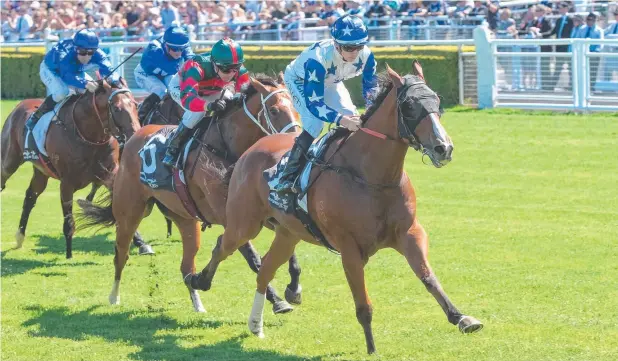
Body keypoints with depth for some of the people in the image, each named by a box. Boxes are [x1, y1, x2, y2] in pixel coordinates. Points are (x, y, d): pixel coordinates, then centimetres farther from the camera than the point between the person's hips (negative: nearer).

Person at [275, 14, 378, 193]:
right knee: (314, 124, -27)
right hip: (299, 80, -6)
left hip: (330, 82, 6)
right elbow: (313, 104, -44)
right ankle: (287, 178, -21)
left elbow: (371, 89, -14)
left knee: (353, 120, -10)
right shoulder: (318, 59, -45)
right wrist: (341, 119, -60)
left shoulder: (366, 56, -30)